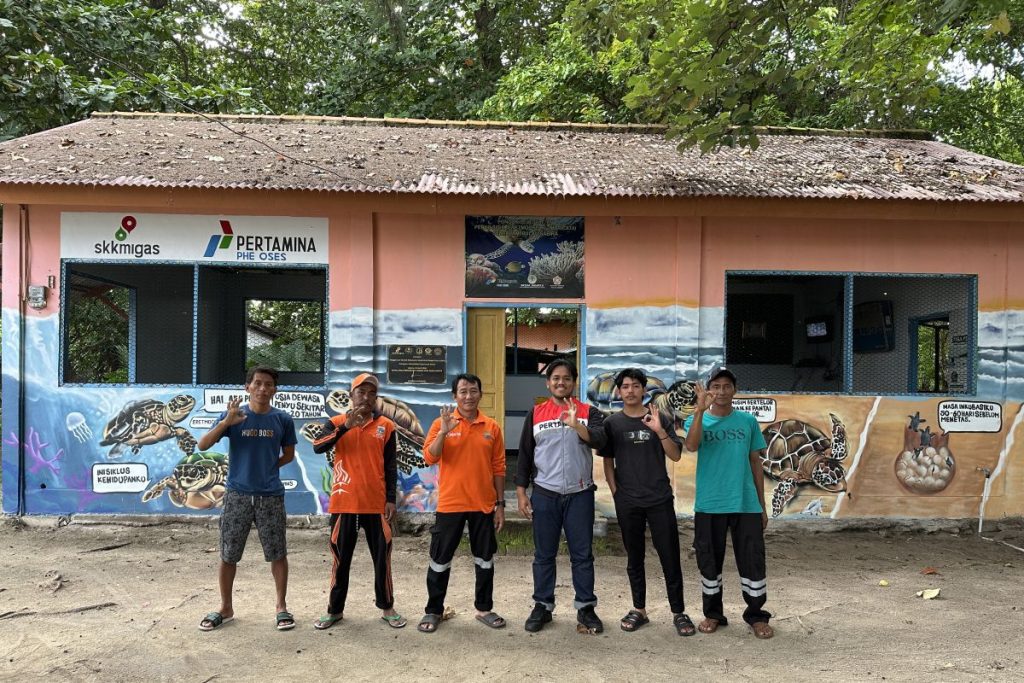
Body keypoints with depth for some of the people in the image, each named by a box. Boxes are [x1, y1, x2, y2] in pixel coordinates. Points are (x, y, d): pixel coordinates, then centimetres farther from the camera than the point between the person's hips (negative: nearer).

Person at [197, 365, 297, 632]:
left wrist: (267, 468, 0)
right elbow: (203, 445, -11)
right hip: (237, 495, 0)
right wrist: (226, 422, -24)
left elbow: (288, 455, 12)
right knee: (227, 555, 8)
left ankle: (282, 607, 21)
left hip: (271, 496, 0)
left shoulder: (283, 419, 0)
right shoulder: (232, 415, -3)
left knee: (278, 554, 6)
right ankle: (226, 608, 26)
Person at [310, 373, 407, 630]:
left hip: (376, 504, 0)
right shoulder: (336, 423, 3)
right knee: (341, 558, 8)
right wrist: (345, 427, -25)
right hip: (344, 503, 0)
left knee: (382, 557, 6)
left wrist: (391, 499, -2)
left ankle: (387, 607, 18)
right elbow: (318, 447, -15)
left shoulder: (386, 426, 4)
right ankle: (335, 609, 19)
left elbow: (391, 467, 4)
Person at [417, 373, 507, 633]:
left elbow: (498, 468, 5)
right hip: (450, 503, -2)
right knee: (440, 558, 6)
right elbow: (429, 458, -13)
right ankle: (433, 610, 19)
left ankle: (484, 608, 25)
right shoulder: (441, 423, -2)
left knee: (485, 558, 11)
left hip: (483, 504, 2)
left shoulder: (492, 427, 3)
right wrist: (444, 431, -25)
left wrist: (500, 503, 3)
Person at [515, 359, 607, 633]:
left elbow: (600, 440, -16)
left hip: (580, 495, -1)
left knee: (582, 554, 5)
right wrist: (521, 493, 2)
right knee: (544, 555, 8)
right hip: (544, 495, 1)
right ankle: (542, 606, 19)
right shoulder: (536, 414, 5)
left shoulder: (589, 413, 2)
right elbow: (525, 455, 7)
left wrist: (575, 425, -33)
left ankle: (585, 608, 15)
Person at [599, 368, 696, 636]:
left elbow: (676, 456, -3)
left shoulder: (659, 419, 2)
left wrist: (659, 431, -18)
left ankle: (679, 612, 10)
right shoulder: (612, 423, 3)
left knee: (670, 557, 0)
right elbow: (608, 462, 7)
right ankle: (639, 610, 22)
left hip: (660, 500, -1)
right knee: (634, 557, 10)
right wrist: (616, 493, -2)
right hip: (628, 503, 1)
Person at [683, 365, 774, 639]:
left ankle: (756, 615, 20)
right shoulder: (698, 420, 0)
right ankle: (713, 614, 24)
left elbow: (755, 463, 9)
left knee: (753, 562, 4)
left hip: (746, 504, 1)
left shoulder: (748, 421, 5)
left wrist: (762, 505, 10)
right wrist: (700, 410, -30)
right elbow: (691, 446, -22)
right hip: (709, 505, -1)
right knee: (709, 562, 9)